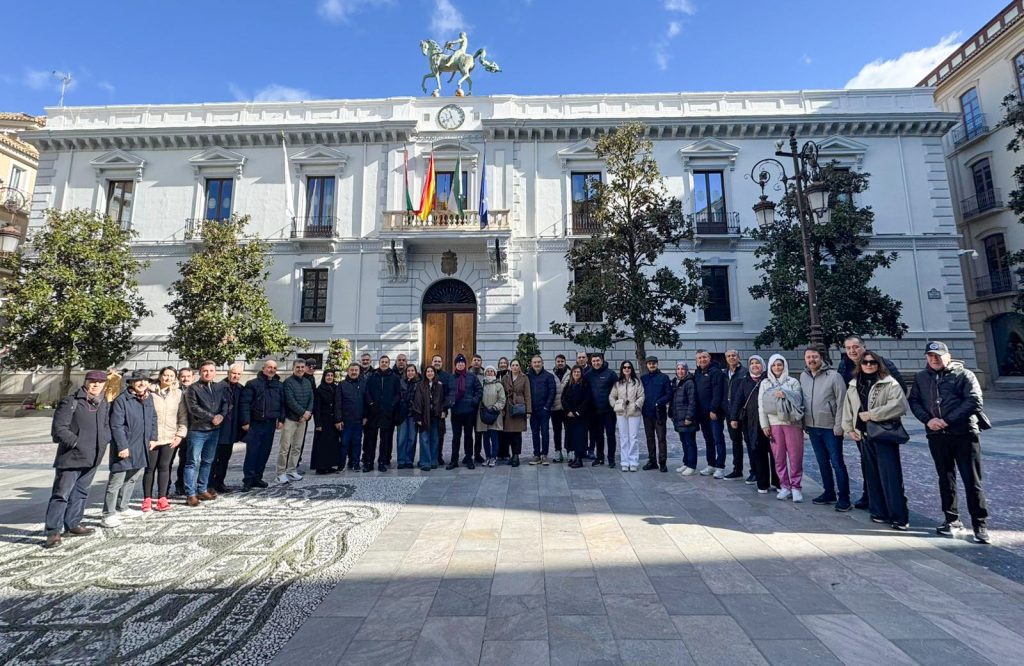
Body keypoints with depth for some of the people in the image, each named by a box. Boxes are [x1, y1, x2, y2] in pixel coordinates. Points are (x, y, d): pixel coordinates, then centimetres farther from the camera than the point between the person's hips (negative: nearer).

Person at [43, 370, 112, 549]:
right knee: (62, 494, -3)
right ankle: (53, 532, 6)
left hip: (93, 458, 7)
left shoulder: (104, 404, 9)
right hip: (71, 457, -7)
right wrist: (76, 443, -17)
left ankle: (72, 525, 30)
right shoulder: (71, 402, -11)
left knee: (80, 492, 17)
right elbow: (58, 428, -14)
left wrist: (105, 439, 2)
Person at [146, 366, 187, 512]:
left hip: (170, 438, 1)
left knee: (164, 467, 3)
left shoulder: (178, 393, 4)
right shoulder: (150, 392, -4)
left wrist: (180, 434, -2)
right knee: (150, 468, 7)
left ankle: (162, 499, 9)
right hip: (151, 437, -1)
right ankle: (147, 499, 17)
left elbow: (183, 416, 5)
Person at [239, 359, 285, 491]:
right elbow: (244, 403, -7)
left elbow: (282, 404, 14)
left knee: (265, 452, 10)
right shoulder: (252, 384, -4)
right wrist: (245, 421, -12)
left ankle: (257, 477, 21)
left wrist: (281, 420, 6)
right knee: (252, 452, -2)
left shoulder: (279, 386, 10)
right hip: (255, 424, -4)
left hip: (270, 424, 4)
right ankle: (248, 480, 7)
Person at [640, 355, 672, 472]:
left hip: (659, 413, -4)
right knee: (650, 438, 11)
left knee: (661, 438, -1)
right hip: (647, 413, 4)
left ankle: (662, 462, 5)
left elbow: (669, 395, -5)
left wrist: (659, 403, -16)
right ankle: (652, 461, 21)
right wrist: (642, 405, -1)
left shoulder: (664, 377, -1)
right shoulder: (643, 378, 10)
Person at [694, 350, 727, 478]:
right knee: (708, 440, 13)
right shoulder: (697, 374, 14)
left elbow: (717, 392, -15)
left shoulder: (715, 372, -8)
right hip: (702, 413, 7)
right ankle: (711, 465, 22)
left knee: (718, 439, -2)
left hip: (714, 412, -7)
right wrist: (697, 412, 10)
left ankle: (720, 467, 3)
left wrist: (713, 409, -20)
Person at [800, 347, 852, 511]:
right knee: (822, 463, 15)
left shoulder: (833, 376, -10)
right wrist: (804, 423, 9)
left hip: (831, 428, -5)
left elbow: (841, 401, -11)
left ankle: (844, 498, 11)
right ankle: (829, 493, 27)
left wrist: (839, 425, -14)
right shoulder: (803, 376, 6)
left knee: (837, 463, 1)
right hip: (812, 428, 5)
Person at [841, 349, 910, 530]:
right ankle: (879, 512, 21)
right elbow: (848, 408, 17)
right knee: (872, 475, 11)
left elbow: (899, 404, -20)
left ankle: (899, 517, 3)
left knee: (890, 476, -5)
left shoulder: (889, 383, -6)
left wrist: (872, 414, -19)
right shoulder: (854, 386, 11)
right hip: (865, 435, 6)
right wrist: (849, 428, 11)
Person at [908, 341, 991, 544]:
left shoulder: (964, 375, -2)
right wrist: (927, 419, -8)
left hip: (964, 434, -3)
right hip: (936, 436, 4)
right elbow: (914, 401, 8)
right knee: (945, 479, 13)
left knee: (972, 481, 0)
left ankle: (980, 524, 12)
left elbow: (975, 401, -9)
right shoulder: (920, 377, 10)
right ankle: (952, 519, 24)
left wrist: (948, 420, -16)